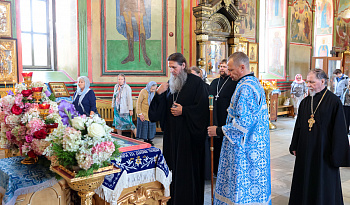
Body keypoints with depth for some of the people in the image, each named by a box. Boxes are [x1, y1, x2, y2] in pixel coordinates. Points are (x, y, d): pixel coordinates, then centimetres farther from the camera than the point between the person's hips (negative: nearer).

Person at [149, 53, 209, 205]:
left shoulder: (196, 82, -5)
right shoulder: (170, 84, 11)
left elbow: (202, 108, -10)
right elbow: (158, 110, 11)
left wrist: (183, 111, -14)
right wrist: (159, 94, -6)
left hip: (189, 135, -5)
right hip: (172, 134, 5)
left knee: (188, 169, 2)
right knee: (172, 167, 10)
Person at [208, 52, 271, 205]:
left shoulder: (245, 88, -21)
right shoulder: (255, 83, 12)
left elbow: (244, 121, -26)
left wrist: (220, 131, -17)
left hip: (244, 146, -10)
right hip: (256, 142, 10)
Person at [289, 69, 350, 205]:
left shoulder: (334, 102, -11)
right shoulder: (305, 102, 5)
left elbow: (339, 131, -11)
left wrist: (336, 156, -12)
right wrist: (295, 147, 13)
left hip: (323, 152, -5)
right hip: (305, 151, 5)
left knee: (323, 187, 8)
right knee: (305, 182, 14)